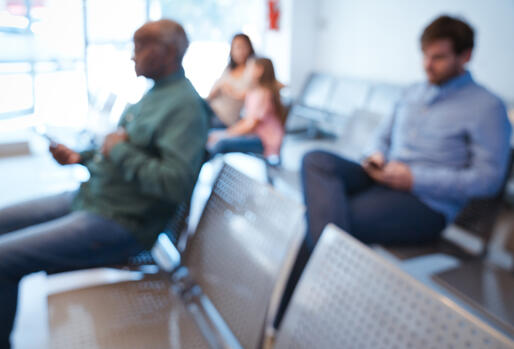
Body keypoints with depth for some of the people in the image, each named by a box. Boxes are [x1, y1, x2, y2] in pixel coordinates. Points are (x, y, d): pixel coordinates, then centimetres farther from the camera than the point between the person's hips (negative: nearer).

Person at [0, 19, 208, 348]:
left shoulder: (185, 105, -18)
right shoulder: (155, 93, 14)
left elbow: (177, 183, -28)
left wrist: (120, 150, -18)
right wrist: (80, 157, 11)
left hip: (117, 222, -10)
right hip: (88, 197, 10)